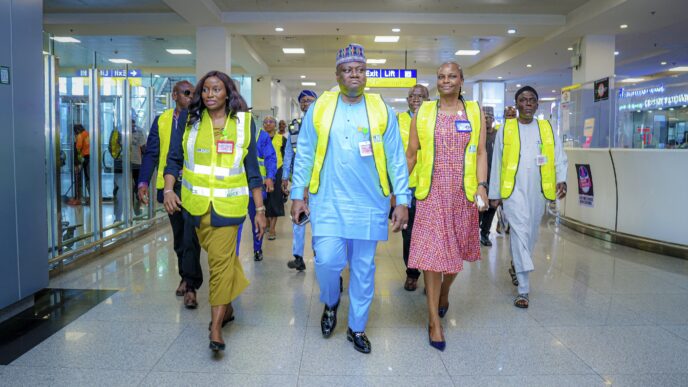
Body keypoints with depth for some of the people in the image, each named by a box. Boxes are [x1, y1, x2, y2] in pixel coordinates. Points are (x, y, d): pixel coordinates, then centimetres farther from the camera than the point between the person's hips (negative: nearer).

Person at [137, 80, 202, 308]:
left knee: (190, 237, -9)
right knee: (179, 236, 15)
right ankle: (185, 277, 31)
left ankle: (191, 286, -3)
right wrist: (143, 182, -5)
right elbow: (151, 153, 4)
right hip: (170, 186, 4)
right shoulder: (161, 121, 9)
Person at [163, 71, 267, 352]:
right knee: (221, 255, 13)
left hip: (227, 205, -2)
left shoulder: (243, 122, 3)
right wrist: (168, 190, -11)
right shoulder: (190, 122, 7)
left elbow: (252, 169, 4)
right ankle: (227, 307, 35)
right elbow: (174, 160, 7)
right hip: (196, 203, 3)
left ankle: (216, 327, -4)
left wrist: (260, 209, 2)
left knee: (221, 259, -10)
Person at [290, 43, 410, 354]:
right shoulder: (319, 108, 4)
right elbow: (304, 155, 6)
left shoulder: (381, 110, 3)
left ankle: (357, 328, 27)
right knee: (327, 261, -10)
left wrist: (402, 200, -3)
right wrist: (298, 195, 2)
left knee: (363, 268, 9)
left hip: (369, 204, 1)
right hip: (328, 202, 0)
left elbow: (395, 159, 2)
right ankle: (330, 303, 25)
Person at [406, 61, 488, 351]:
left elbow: (480, 152, 4)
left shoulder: (474, 112, 6)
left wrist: (482, 185, -7)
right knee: (432, 252, -5)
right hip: (431, 192, -1)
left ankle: (443, 293, 44)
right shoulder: (423, 113, 4)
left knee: (456, 250, 14)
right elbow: (411, 154, 6)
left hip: (463, 193, 2)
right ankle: (434, 321, 5)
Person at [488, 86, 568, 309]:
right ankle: (523, 290, -9)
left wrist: (562, 180, -12)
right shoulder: (505, 130, 4)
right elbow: (496, 163, 5)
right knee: (520, 233, -11)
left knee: (531, 234, 14)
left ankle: (516, 265, 42)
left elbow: (559, 158, 6)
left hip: (538, 191, 3)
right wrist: (494, 194, 4)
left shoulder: (548, 129, 9)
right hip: (514, 190, -3)